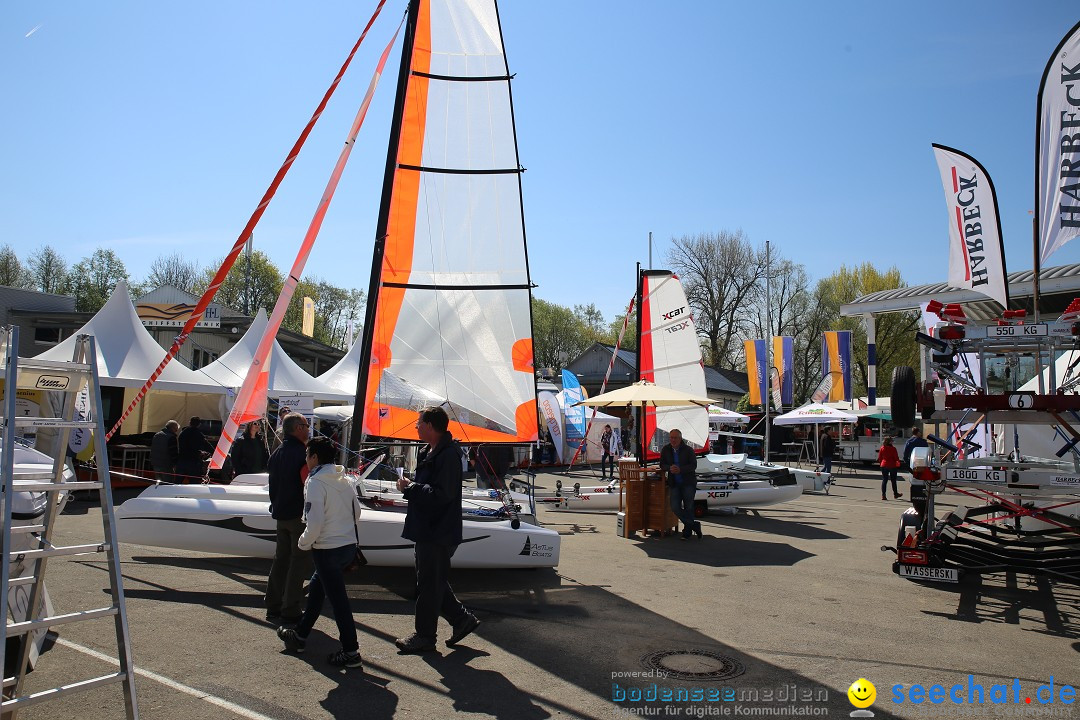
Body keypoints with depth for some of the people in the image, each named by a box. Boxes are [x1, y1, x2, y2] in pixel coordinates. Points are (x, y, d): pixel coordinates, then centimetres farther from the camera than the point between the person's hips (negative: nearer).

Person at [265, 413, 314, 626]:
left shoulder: (277, 453, 11)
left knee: (281, 559, 15)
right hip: (300, 515, -8)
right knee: (299, 562, -1)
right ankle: (290, 613, 2)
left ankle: (274, 608, 22)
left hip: (281, 514, 8)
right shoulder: (302, 453, -16)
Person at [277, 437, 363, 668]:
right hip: (349, 545, 8)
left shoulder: (315, 482, -14)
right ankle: (300, 635, 38)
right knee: (316, 587, 24)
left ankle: (351, 652, 3)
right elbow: (355, 512, 14)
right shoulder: (344, 481, 9)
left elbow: (315, 522, -20)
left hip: (327, 549, -8)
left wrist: (303, 542, -4)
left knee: (337, 598, -1)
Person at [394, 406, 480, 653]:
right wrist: (410, 487, 7)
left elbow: (441, 494, -27)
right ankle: (462, 619, 28)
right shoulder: (429, 452, 13)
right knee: (434, 581, 17)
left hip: (438, 534, -10)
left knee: (430, 585, 2)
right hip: (427, 530, 10)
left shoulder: (448, 455, -20)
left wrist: (409, 488, -19)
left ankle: (424, 637, 16)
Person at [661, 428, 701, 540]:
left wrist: (680, 469, -25)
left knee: (688, 507, 2)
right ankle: (694, 525, 9)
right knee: (675, 507, -6)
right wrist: (669, 468, -16)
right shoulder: (666, 450, 5)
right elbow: (662, 465, 7)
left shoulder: (688, 450, -6)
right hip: (674, 484, 3)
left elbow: (693, 465, -10)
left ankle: (688, 529, 19)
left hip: (688, 483, -3)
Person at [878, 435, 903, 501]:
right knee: (893, 481, 12)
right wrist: (898, 463, 11)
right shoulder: (893, 449, -12)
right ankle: (895, 494, 27)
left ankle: (883, 495, -1)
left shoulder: (882, 448, -1)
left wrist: (881, 463, 18)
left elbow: (879, 458, 4)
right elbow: (896, 458, -7)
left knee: (884, 480, 5)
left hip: (884, 465, 3)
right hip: (892, 466, -3)